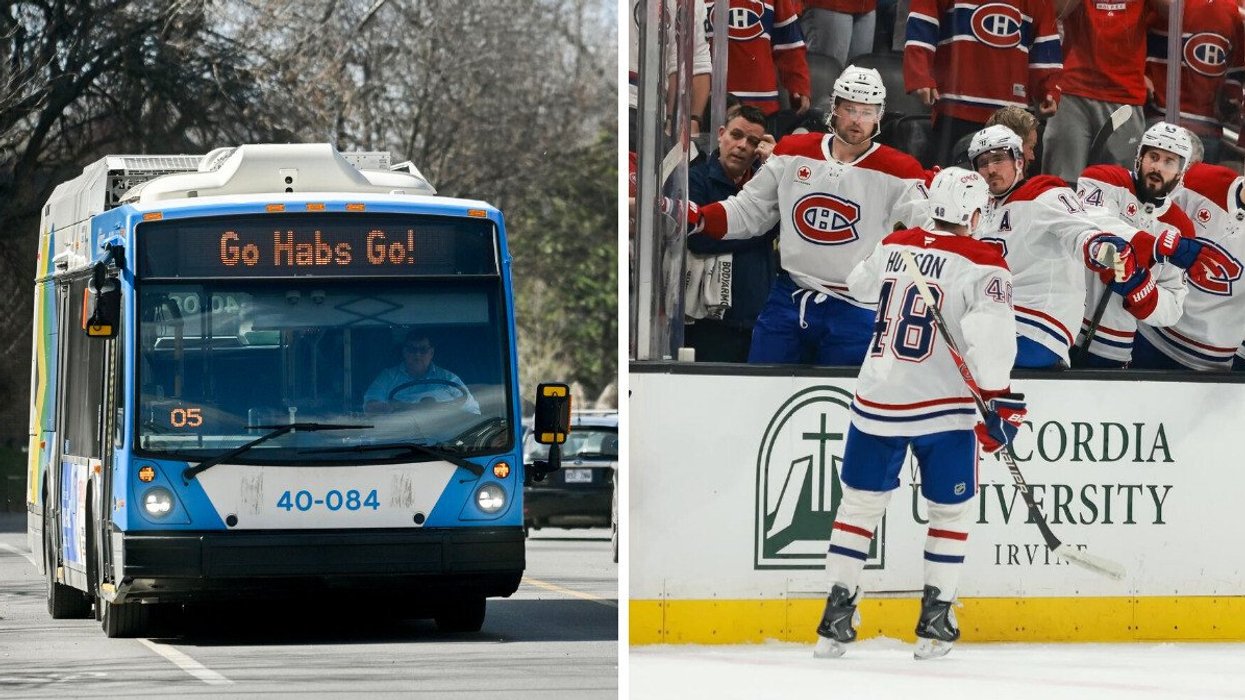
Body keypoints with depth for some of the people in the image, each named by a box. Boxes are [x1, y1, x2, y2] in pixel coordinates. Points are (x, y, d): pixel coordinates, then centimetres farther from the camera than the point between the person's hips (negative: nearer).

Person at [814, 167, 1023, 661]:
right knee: (952, 510, 13)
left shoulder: (893, 246, 7)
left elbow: (860, 284, 28)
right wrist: (999, 396, -16)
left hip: (876, 400, 4)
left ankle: (836, 618, 10)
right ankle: (935, 621, 9)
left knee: (860, 504, 14)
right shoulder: (982, 264, -9)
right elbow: (991, 330, -23)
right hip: (942, 407, -4)